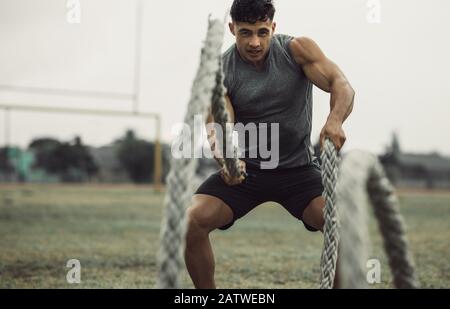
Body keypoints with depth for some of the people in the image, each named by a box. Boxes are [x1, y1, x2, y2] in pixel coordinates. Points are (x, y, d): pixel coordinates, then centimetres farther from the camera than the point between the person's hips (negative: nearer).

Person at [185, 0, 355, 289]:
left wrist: (335, 120, -44)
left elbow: (342, 84, -21)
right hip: (244, 169, 1)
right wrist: (226, 159, -44)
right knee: (192, 221, -20)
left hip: (299, 169, 0)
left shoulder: (298, 49, -10)